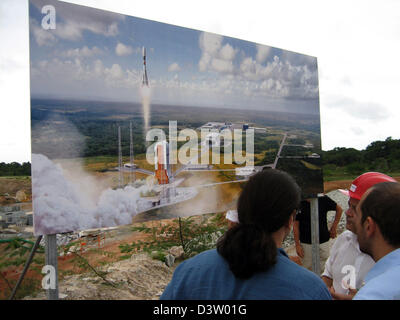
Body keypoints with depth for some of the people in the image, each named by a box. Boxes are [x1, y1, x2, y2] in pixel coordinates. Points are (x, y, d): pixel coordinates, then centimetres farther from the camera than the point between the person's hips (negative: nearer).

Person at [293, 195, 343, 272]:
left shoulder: (323, 199, -5)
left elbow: (339, 209, 12)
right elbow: (296, 225, -4)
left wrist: (334, 227, 9)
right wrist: (297, 245, -5)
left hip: (324, 242, 1)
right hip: (306, 244, -1)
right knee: (308, 270, 8)